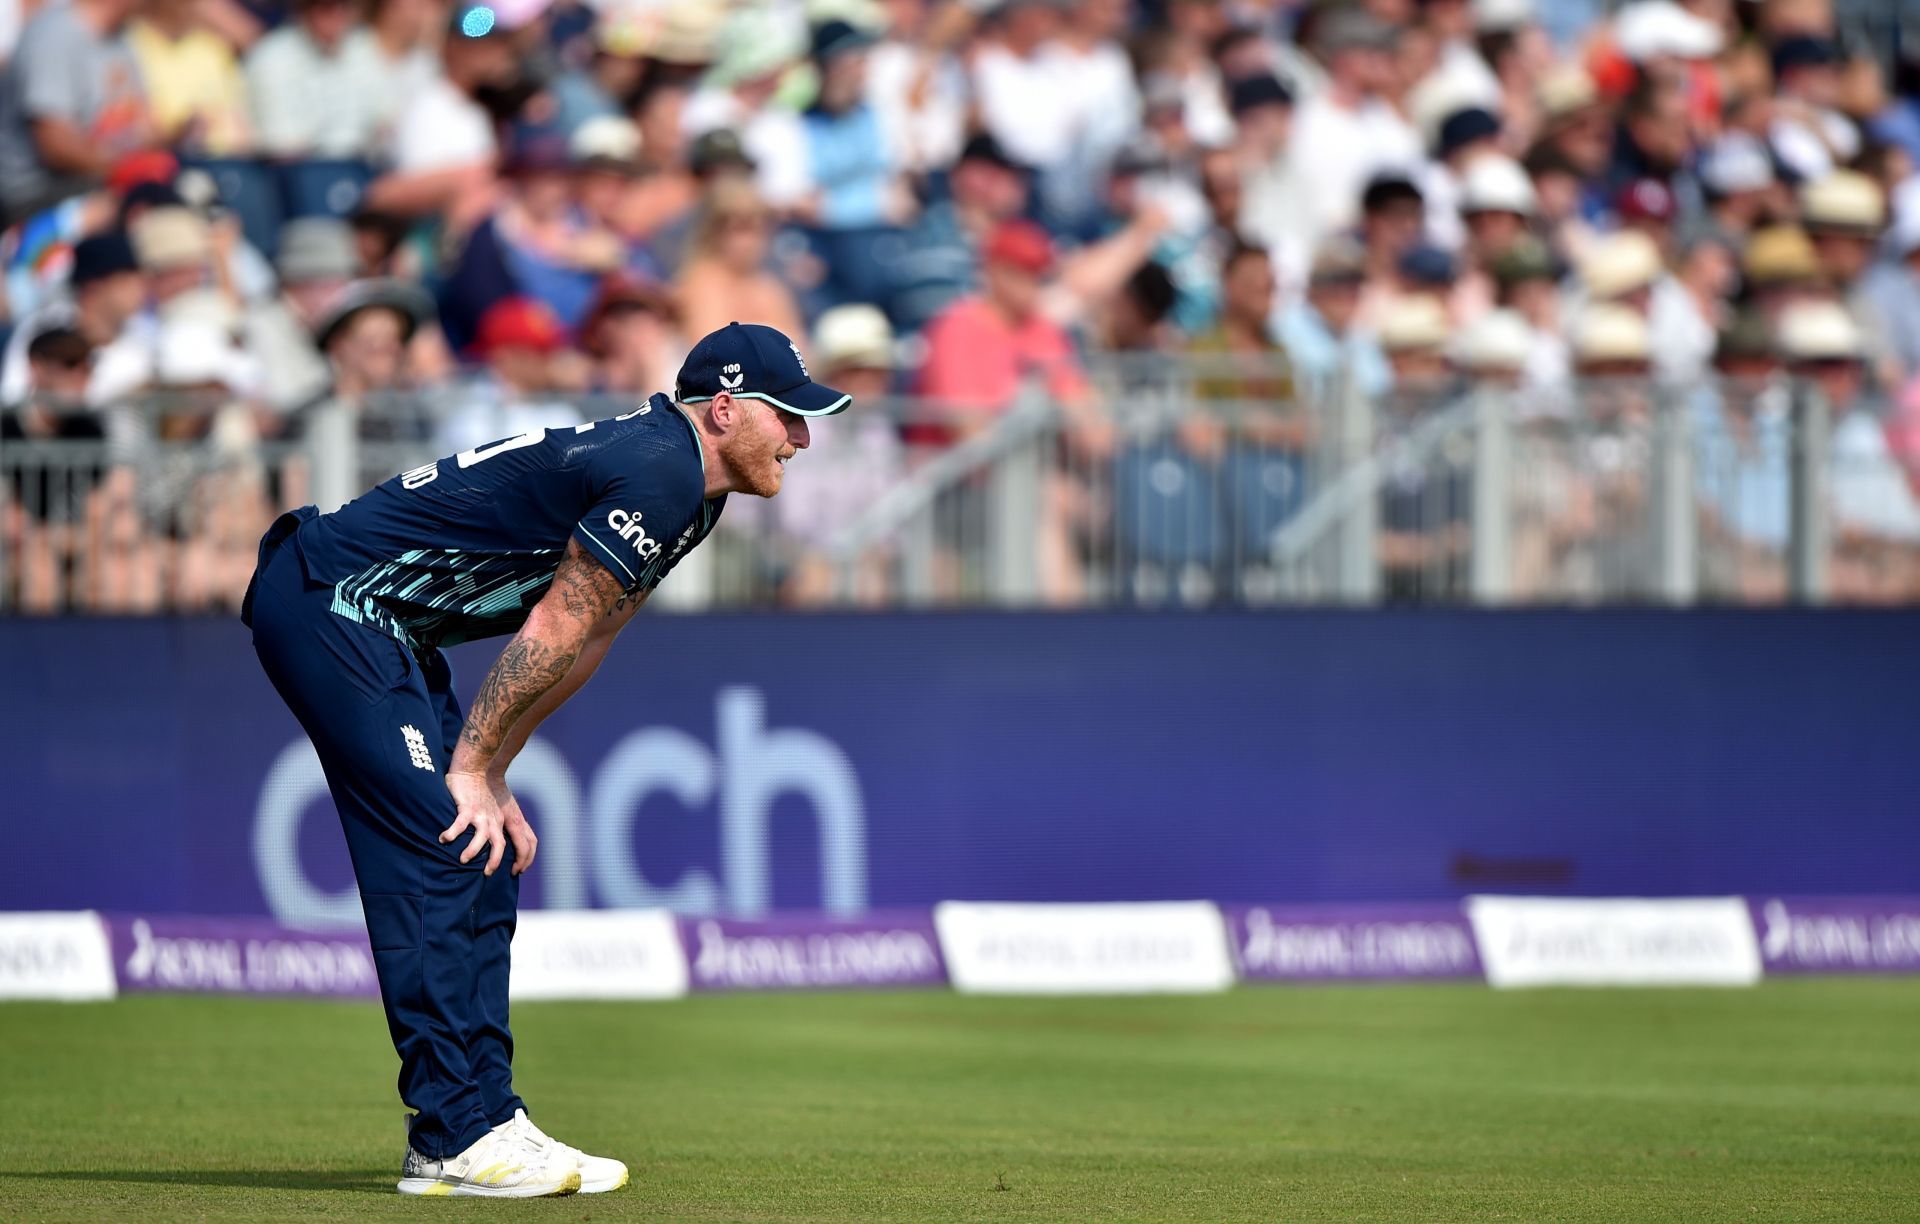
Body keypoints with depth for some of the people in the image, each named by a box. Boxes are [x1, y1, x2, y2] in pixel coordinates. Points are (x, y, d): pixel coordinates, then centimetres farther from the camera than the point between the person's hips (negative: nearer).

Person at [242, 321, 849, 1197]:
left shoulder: (689, 489, 13)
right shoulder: (657, 473, -19)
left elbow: (583, 644, 17)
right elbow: (550, 633, -17)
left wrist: (491, 775, 12)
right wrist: (472, 769, -11)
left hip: (376, 627, 11)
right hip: (327, 602, -11)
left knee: (484, 866, 8)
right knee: (443, 853, -15)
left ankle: (481, 1122, 8)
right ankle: (460, 1138, -16)